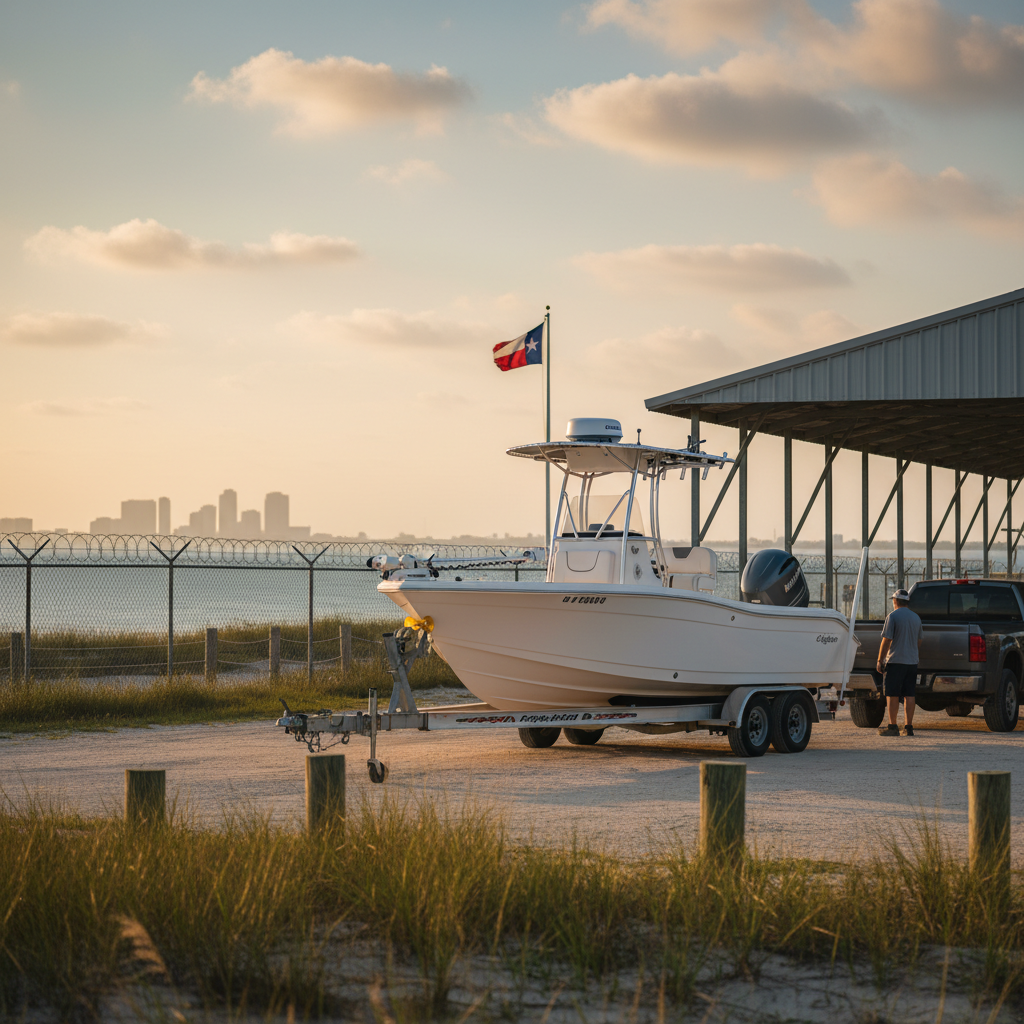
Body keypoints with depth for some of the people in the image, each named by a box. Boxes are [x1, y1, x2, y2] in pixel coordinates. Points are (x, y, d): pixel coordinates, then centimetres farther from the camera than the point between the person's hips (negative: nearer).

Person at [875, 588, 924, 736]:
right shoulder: (916, 617, 12)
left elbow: (886, 641, -13)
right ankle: (909, 727, 4)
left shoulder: (892, 616, -8)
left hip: (895, 662, -6)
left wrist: (880, 660, -7)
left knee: (892, 695, -1)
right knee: (909, 695, 6)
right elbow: (920, 641, 20)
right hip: (912, 662, 6)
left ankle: (892, 726, -2)